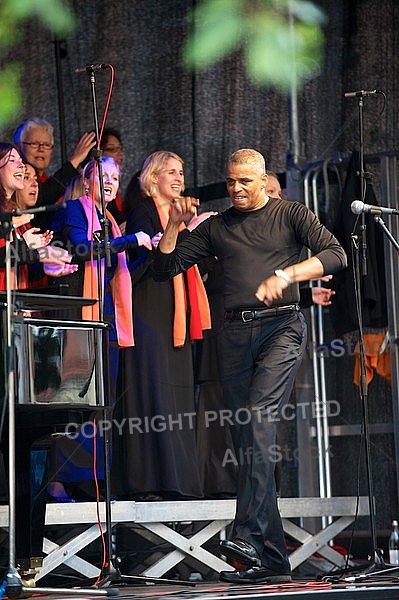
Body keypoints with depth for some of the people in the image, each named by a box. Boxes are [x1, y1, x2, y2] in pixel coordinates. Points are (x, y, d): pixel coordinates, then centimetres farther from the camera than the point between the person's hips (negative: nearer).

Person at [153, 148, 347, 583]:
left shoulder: (291, 215, 9)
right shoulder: (216, 228, 19)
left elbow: (335, 256, -3)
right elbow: (164, 269, 16)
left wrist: (286, 274, -16)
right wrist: (174, 226, 1)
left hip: (281, 325, -4)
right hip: (236, 332, 4)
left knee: (259, 418, -25)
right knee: (246, 441, 0)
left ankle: (248, 534, -33)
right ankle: (272, 559, 3)